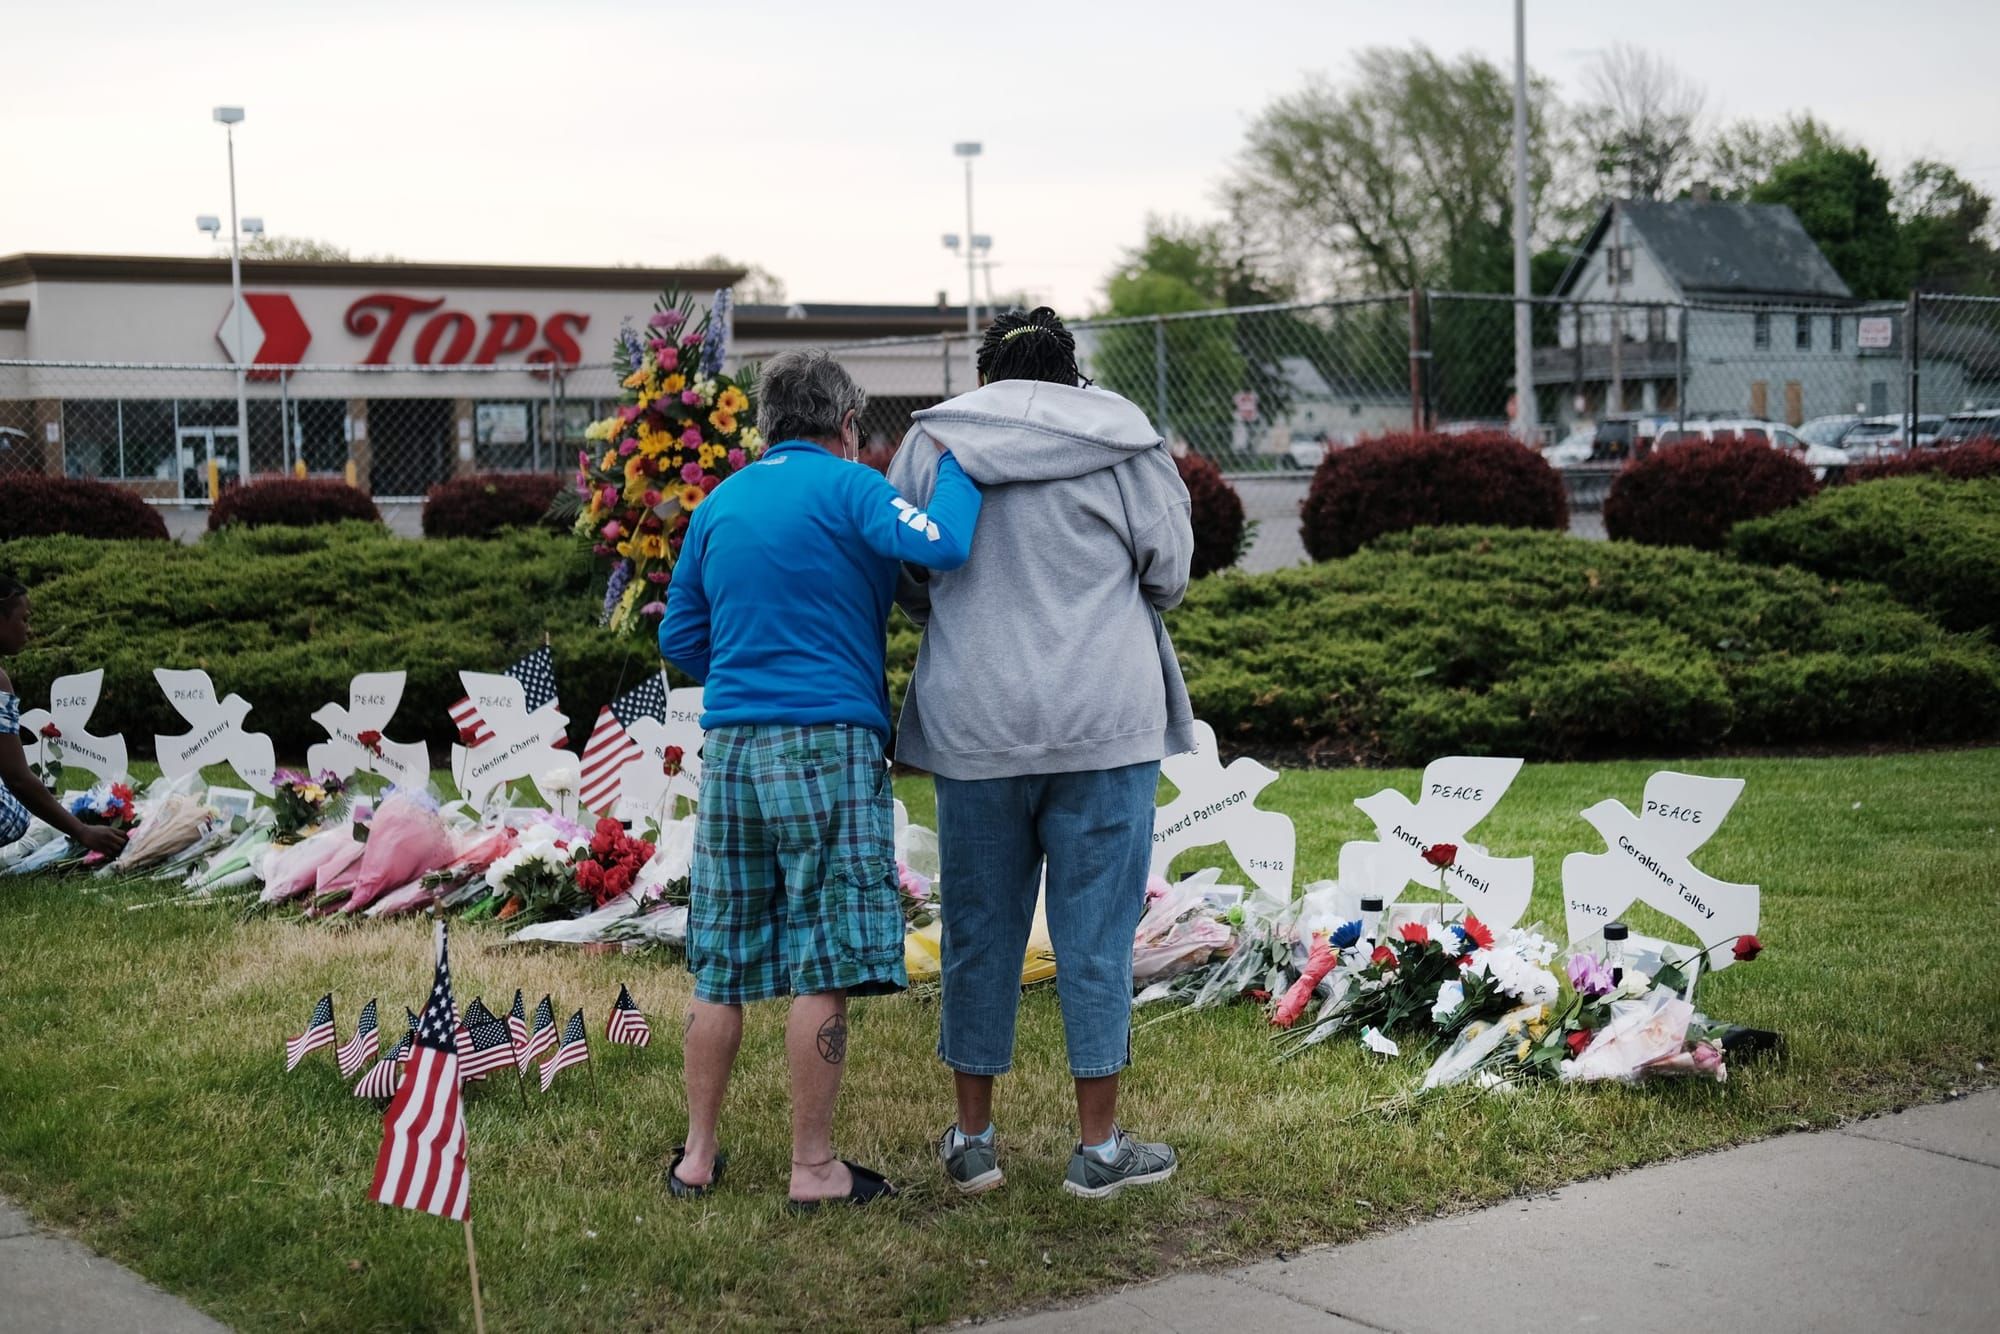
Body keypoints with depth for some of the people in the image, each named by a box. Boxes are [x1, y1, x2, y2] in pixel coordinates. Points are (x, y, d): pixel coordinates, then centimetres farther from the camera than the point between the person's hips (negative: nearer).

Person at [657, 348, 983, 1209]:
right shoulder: (846, 487, -3)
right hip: (828, 740, -6)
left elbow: (680, 637, 17)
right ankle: (813, 1166, 2)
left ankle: (697, 1155, 18)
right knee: (825, 965, -1)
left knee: (721, 965, 12)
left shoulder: (719, 505, 15)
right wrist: (957, 467, -3)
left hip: (729, 747, 6)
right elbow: (940, 546, -19)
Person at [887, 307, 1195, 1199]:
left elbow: (908, 584, 7)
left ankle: (972, 1139, 20)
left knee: (980, 928, 11)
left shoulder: (933, 440, 5)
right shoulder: (1124, 441, 2)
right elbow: (1169, 573, 4)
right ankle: (1098, 1147, 10)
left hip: (977, 723, 2)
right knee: (1096, 931, 4)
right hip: (1105, 722, -1)